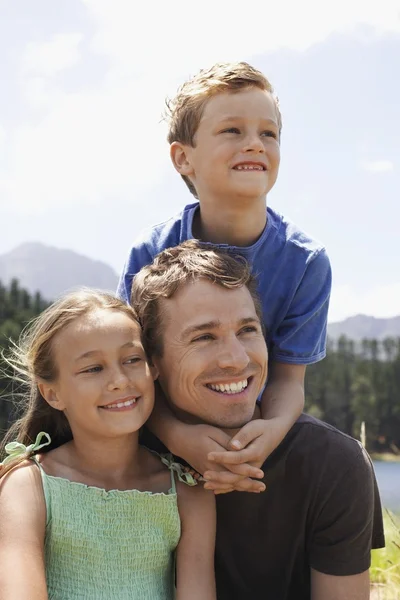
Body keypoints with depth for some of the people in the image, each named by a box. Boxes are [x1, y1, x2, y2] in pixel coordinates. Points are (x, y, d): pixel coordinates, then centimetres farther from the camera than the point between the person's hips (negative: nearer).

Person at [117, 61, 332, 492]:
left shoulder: (305, 261, -12)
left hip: (252, 435, 1)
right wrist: (178, 436, -34)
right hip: (162, 431, -1)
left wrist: (274, 426, -33)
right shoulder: (151, 253, -14)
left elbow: (288, 377, -10)